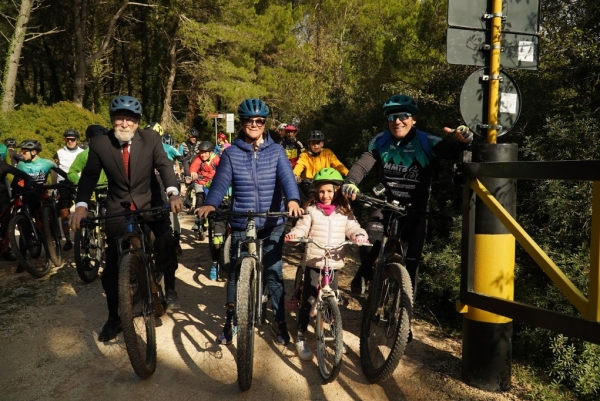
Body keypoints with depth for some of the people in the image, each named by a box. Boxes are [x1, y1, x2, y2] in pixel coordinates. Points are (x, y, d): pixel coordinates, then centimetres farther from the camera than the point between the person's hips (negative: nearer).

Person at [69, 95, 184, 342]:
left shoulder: (151, 139, -9)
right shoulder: (99, 143, -9)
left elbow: (164, 166, -16)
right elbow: (89, 176, -11)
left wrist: (173, 193, -35)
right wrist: (81, 205, -28)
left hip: (150, 202, 0)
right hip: (118, 207, 1)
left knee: (166, 240, -26)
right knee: (111, 265, 0)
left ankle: (169, 288, 1)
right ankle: (114, 318, 18)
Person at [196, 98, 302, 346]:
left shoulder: (276, 151, 1)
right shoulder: (231, 153, 0)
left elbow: (286, 177, -15)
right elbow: (221, 181, -13)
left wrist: (293, 200, -36)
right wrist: (210, 204, -34)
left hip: (273, 224, 0)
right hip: (240, 225, 1)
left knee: (274, 273, 7)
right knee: (236, 273, 11)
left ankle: (279, 321, 24)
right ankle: (230, 321, 29)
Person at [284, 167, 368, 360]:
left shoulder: (344, 212, 7)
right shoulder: (311, 210, 0)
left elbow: (353, 228, -1)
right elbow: (302, 227, -7)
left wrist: (360, 236, -22)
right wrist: (293, 234, -27)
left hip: (334, 264, 2)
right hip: (313, 263, -2)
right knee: (307, 301, 1)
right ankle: (301, 338, 14)